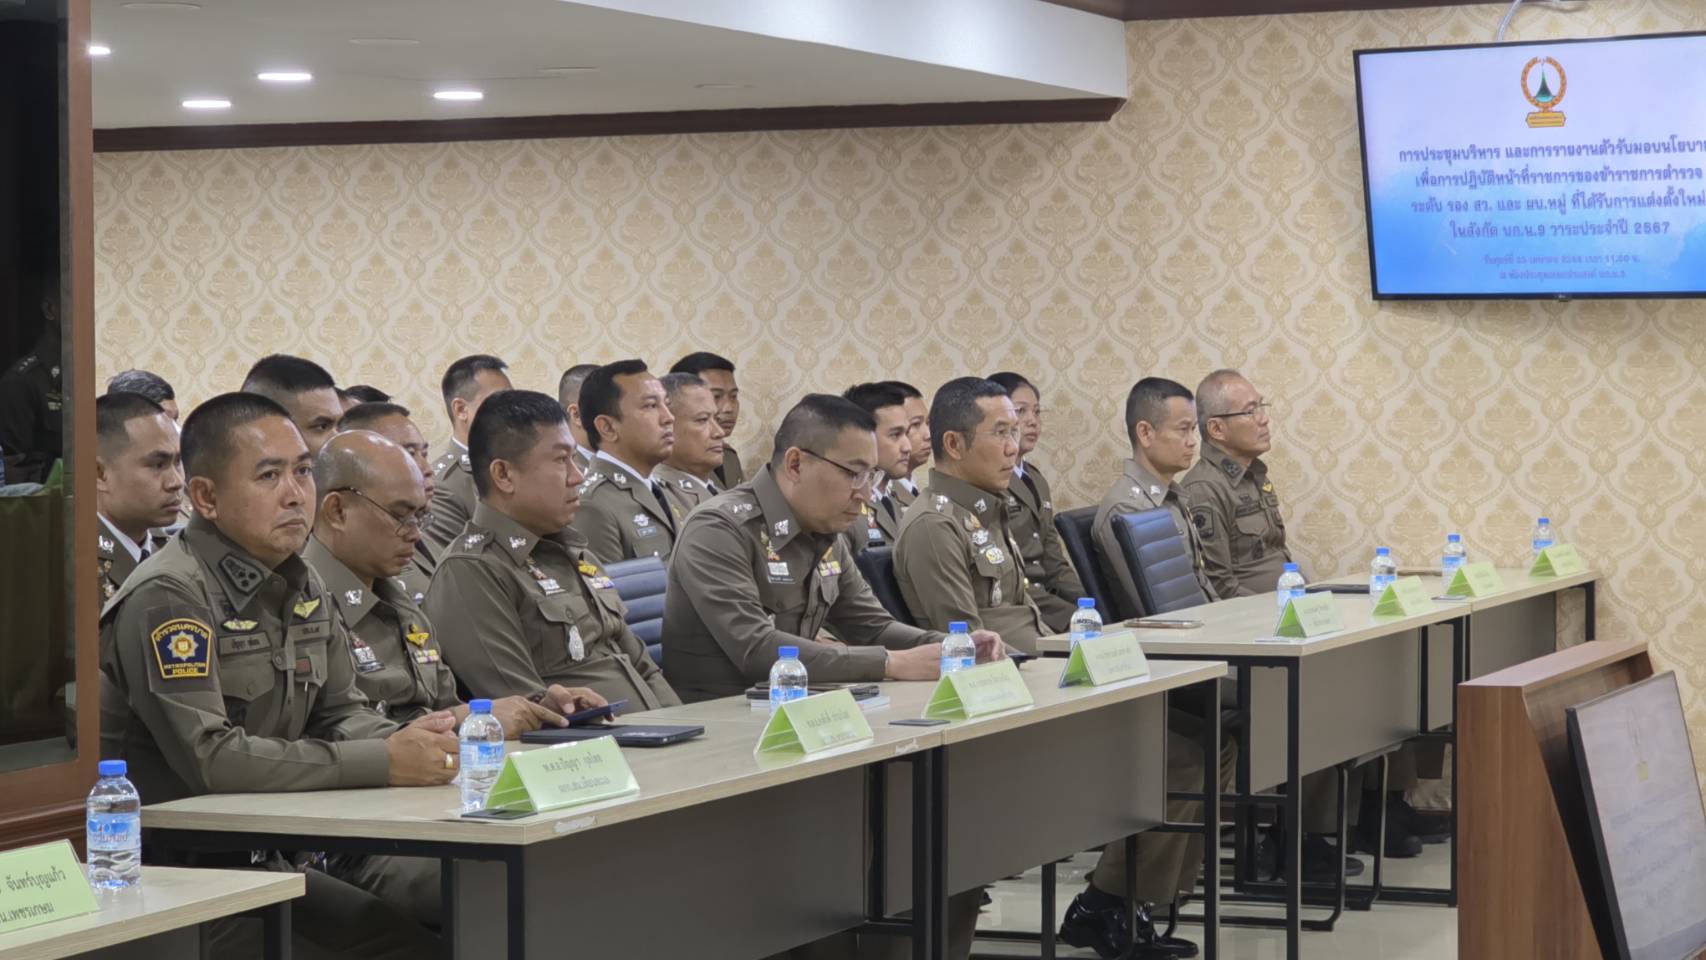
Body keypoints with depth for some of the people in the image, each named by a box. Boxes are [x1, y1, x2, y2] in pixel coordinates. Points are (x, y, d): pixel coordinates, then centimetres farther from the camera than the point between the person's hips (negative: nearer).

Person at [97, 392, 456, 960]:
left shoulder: (300, 587, 10)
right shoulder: (168, 598, -18)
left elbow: (340, 713, 15)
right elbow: (208, 757, -26)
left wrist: (404, 742, -11)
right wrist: (384, 763, -25)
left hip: (255, 862, 9)